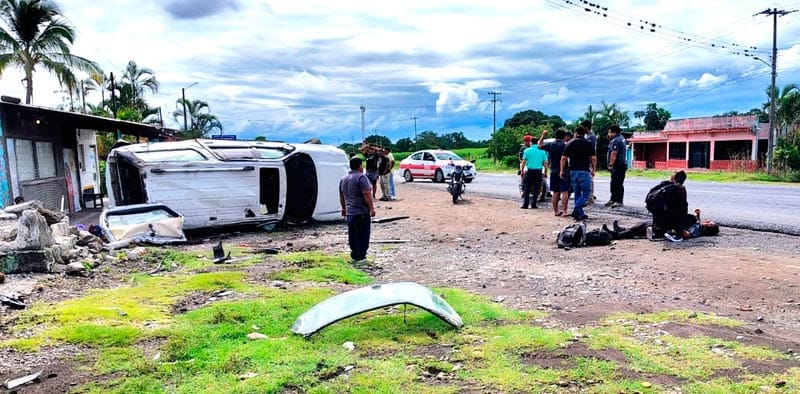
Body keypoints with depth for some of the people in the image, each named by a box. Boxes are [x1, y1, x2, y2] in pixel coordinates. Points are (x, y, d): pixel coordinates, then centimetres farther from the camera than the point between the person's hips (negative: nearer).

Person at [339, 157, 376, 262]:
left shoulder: (343, 179, 13)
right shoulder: (361, 177, -11)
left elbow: (341, 197, 21)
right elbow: (367, 194, -18)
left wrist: (344, 208, 31)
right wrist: (371, 208, -14)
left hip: (349, 212, 7)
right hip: (362, 212, -7)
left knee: (352, 234, 13)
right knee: (363, 234, -1)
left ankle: (354, 254, 19)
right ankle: (360, 256, 0)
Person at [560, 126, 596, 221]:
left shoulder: (570, 143, 7)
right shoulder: (588, 143, -1)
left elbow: (563, 158, 2)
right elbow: (593, 158, -5)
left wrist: (562, 171, 9)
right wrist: (593, 170, 8)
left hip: (573, 171, 4)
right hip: (584, 171, -4)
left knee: (577, 193, 13)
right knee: (587, 192, 3)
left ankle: (580, 214, 14)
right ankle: (577, 210, -16)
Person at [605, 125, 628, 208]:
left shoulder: (615, 141, -17)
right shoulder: (622, 138, 15)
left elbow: (614, 153, -25)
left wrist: (610, 164, -22)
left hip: (617, 166, -11)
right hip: (621, 164, 11)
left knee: (617, 184, -7)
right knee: (614, 183, 16)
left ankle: (619, 201, -4)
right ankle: (613, 199, 24)